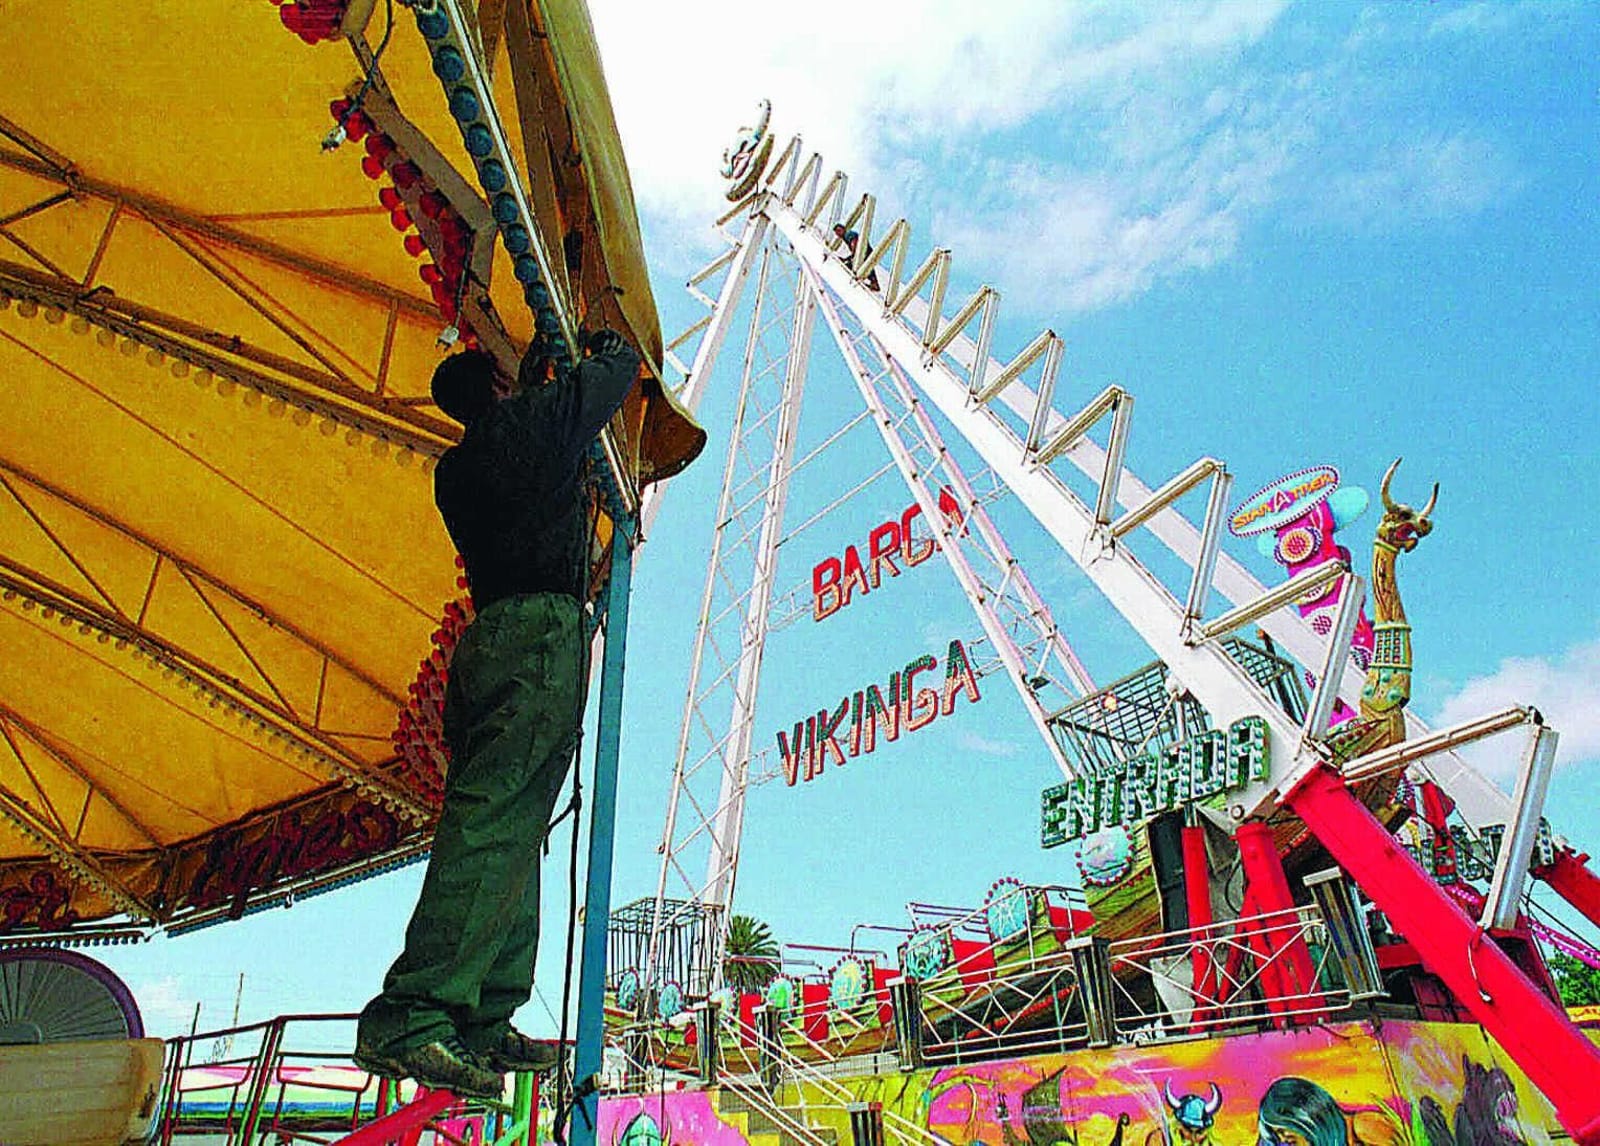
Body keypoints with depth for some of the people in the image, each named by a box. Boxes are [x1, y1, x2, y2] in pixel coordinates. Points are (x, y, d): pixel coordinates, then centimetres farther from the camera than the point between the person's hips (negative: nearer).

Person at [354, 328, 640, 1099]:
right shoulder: (537, 420, 8)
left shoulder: (454, 470, 24)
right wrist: (601, 339, 42)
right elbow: (619, 366, 21)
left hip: (484, 638, 8)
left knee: (507, 833, 6)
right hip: (541, 630, -8)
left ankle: (478, 1024, 4)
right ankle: (406, 1020, -23)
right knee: (496, 823, -17)